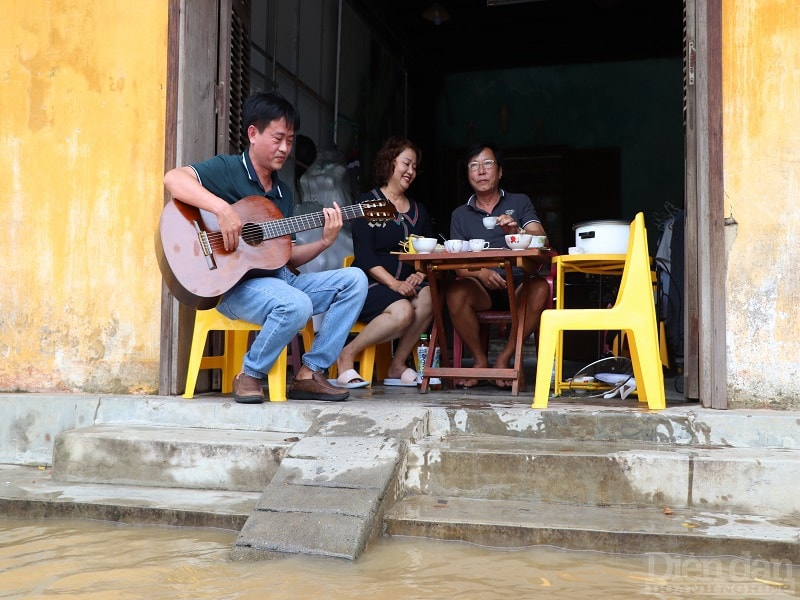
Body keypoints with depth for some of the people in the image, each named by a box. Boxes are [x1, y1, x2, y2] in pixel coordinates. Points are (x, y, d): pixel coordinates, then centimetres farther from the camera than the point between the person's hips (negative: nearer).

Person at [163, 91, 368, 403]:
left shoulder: (283, 192, 19)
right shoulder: (228, 168, -3)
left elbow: (287, 256, 17)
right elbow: (173, 179, -21)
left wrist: (324, 242, 1)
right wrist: (222, 208, -31)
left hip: (280, 279, 8)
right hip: (235, 283, -8)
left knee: (354, 280, -6)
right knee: (297, 305, -36)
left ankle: (309, 374, -5)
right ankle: (249, 376, -8)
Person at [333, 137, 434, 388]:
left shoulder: (418, 210, 20)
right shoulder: (369, 202, 1)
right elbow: (364, 255, -10)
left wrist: (419, 275, -10)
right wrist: (395, 284, -19)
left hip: (405, 285, 5)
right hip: (371, 284, -5)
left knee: (428, 297, -28)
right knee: (402, 311, -33)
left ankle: (397, 366, -14)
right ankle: (346, 356, -11)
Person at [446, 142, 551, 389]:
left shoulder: (520, 202, 13)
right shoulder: (460, 215, 14)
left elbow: (541, 239, -5)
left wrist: (517, 232, -27)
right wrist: (480, 273, -20)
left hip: (518, 287, 0)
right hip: (481, 289, 0)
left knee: (541, 289, -32)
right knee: (456, 291, -31)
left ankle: (505, 358, -16)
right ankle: (480, 359, -9)